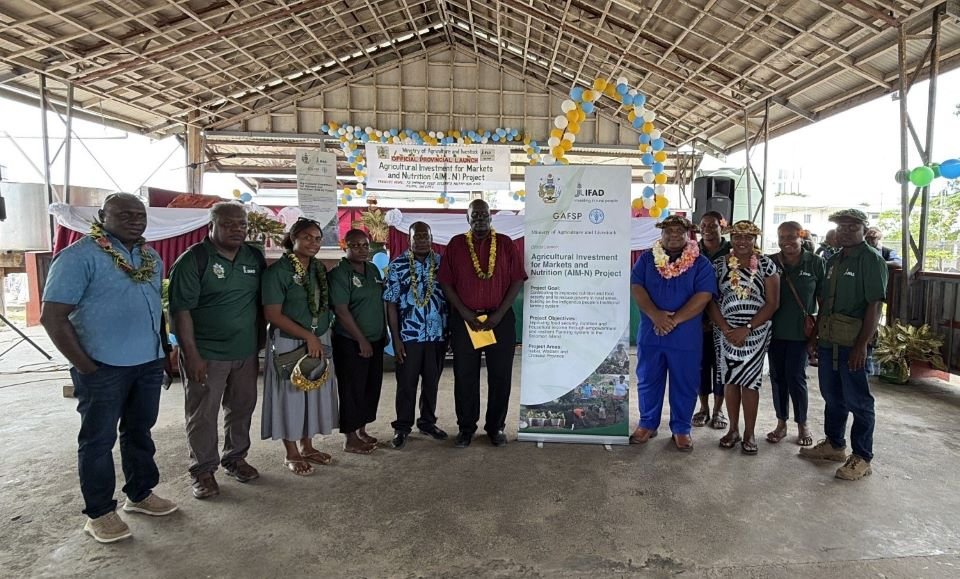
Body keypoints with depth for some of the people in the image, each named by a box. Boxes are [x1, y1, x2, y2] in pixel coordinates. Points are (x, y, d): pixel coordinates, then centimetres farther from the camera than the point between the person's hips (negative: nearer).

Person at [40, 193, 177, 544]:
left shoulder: (152, 257, 9)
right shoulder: (79, 256, -12)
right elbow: (52, 317, -14)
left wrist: (164, 348, 13)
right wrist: (85, 366, -14)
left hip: (149, 363, 6)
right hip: (103, 367, -6)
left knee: (140, 432, 18)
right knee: (98, 439, 7)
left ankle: (140, 494, 34)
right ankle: (99, 513, 22)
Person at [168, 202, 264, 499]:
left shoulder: (255, 258, 6)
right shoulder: (193, 259, -10)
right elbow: (181, 309, -14)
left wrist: (259, 345, 12)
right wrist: (191, 354, -18)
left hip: (246, 352, 6)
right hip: (206, 355, -5)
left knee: (242, 408, 16)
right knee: (203, 415, 5)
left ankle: (235, 458, 34)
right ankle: (203, 470, 21)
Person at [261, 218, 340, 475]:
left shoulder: (320, 269, 6)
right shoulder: (278, 271, -14)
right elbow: (273, 314, -17)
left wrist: (319, 337, 4)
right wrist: (308, 336, -19)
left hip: (319, 342, 6)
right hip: (289, 344, -6)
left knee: (315, 393, 13)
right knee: (291, 395, 5)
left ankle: (307, 446, 30)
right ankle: (291, 454, 21)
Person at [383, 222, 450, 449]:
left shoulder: (441, 263, 3)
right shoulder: (397, 266, -4)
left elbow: (450, 297, 8)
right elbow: (391, 305, -5)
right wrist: (396, 339, -9)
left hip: (437, 335, 3)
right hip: (409, 335, -2)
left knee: (432, 381, 14)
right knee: (406, 383, 6)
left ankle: (428, 422, 30)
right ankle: (402, 426, 21)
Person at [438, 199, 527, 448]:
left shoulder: (505, 244, 4)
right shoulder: (456, 244, 4)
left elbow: (517, 280, 0)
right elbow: (446, 282, 1)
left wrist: (499, 314, -9)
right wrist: (465, 313, -9)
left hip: (500, 319, 0)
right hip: (464, 319, 0)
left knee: (500, 376, 6)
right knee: (464, 376, 6)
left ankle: (496, 427, 21)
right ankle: (466, 427, 21)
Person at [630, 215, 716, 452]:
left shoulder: (701, 263, 0)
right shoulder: (646, 259, 5)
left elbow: (703, 296, -11)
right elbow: (636, 287, -5)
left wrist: (674, 319, -18)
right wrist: (655, 314, -19)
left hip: (686, 337, -1)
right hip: (650, 333, 2)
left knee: (684, 384, 9)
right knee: (648, 381, 11)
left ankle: (681, 428, 26)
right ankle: (647, 424, 28)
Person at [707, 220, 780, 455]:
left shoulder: (766, 264, -1)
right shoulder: (719, 264, 2)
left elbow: (772, 303, -5)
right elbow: (711, 301, 0)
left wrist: (747, 329, -13)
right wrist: (726, 329, -11)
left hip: (755, 333, -2)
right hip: (725, 332, 2)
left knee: (749, 381, 1)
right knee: (729, 380, 7)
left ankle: (749, 433, 15)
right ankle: (733, 429, 22)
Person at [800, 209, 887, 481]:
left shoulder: (871, 259, -7)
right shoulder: (833, 261, 14)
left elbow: (874, 305, -14)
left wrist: (862, 345, -19)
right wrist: (816, 333, 12)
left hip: (852, 343, -7)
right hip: (828, 340, 7)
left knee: (858, 401, 2)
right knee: (832, 396, 17)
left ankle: (862, 458, 13)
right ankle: (834, 444, 31)